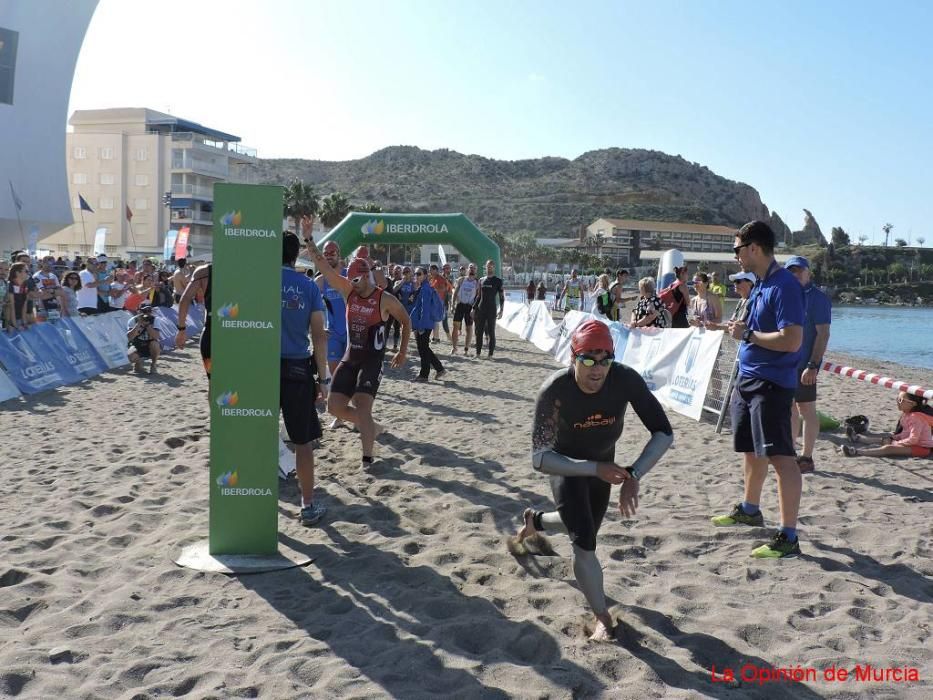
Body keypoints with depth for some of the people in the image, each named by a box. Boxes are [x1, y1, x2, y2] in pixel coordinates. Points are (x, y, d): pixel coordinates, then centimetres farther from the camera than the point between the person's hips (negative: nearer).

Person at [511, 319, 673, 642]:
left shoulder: (626, 380, -32)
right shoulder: (554, 391, -37)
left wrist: (633, 475, -39)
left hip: (603, 461, 4)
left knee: (583, 530, 25)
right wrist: (595, 469, -45)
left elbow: (663, 432, -26)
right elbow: (540, 458, -35)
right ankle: (603, 619, 5)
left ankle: (533, 521, 57)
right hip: (566, 465, -4)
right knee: (584, 541, -17)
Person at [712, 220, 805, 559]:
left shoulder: (784, 286, -18)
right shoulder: (759, 285, 13)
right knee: (752, 450, 22)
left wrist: (748, 334, -17)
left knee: (780, 456, -9)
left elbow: (791, 340, -25)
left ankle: (788, 536, -7)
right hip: (749, 379, 10)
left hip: (772, 384, -10)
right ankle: (750, 509, 40)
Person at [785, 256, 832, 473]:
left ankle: (806, 458, 4)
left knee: (806, 410, -1)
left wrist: (813, 366, -22)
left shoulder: (817, 298, -10)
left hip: (803, 366, -8)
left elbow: (823, 334, -16)